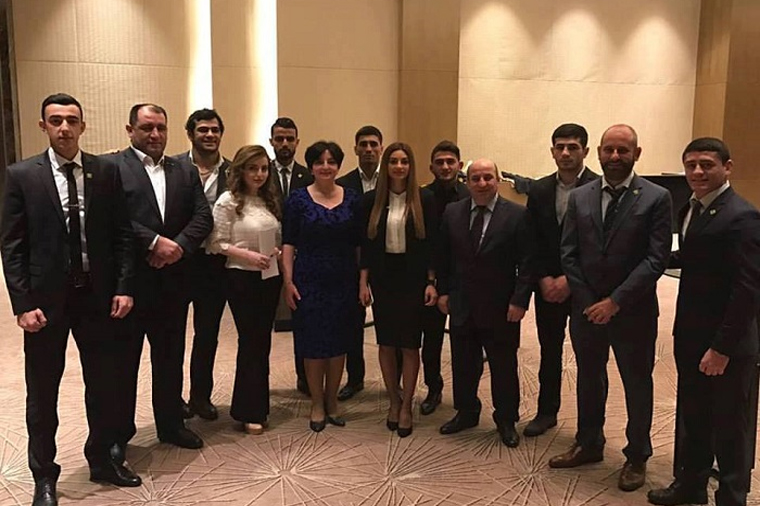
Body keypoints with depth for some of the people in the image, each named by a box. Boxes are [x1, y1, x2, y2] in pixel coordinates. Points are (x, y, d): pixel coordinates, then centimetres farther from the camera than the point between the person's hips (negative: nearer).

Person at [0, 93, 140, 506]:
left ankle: (101, 459, 35)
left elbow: (122, 235, 2)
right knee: (42, 391, 11)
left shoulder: (106, 172, 1)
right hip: (46, 299, -2)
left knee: (102, 385, 14)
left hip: (98, 296, 2)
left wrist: (124, 287, -6)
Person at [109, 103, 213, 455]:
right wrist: (155, 242, -21)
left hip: (173, 279, 5)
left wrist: (179, 245, -13)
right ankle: (119, 433, 23)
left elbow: (203, 217, 3)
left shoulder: (185, 173, 12)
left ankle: (170, 424, 31)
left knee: (170, 357, 16)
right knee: (123, 359, 8)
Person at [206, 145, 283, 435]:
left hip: (270, 277, 6)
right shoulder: (228, 202, -8)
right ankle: (250, 412, 13)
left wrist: (277, 251, -3)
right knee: (251, 340, 0)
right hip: (242, 279, -6)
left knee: (262, 340, 13)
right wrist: (247, 255, -20)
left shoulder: (269, 201, 9)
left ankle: (257, 404, 27)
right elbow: (217, 243, -10)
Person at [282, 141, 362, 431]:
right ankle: (317, 404, 20)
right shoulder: (298, 199, -2)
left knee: (339, 342, 9)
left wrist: (363, 280, 0)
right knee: (313, 344, 5)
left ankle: (332, 401, 25)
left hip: (343, 282, 2)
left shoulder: (351, 199, 4)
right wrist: (288, 281, -10)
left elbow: (359, 244, 6)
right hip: (309, 281, -2)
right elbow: (288, 243, -4)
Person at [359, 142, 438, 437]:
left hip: (413, 278, -2)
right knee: (386, 343, 9)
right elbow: (366, 244, 3)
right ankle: (394, 401, 25)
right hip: (383, 278, 2)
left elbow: (432, 244, -2)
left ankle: (406, 406, 16)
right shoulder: (372, 200, 1)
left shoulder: (424, 199, -2)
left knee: (410, 344, 2)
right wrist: (363, 282, -1)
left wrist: (431, 282, -7)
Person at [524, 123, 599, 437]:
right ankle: (546, 411, 30)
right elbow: (533, 242, 5)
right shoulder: (539, 190, 5)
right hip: (548, 286, 4)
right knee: (549, 352, 15)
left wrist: (570, 280, -15)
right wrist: (545, 279, -7)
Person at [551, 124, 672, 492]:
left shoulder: (656, 198, -8)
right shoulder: (579, 197, 3)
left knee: (637, 385, 11)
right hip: (586, 308, 4)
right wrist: (588, 302, -6)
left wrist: (615, 301, -16)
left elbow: (656, 258, -13)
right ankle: (589, 444, 36)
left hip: (633, 312, -3)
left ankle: (637, 457, 29)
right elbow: (568, 254, 3)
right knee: (588, 379, 17)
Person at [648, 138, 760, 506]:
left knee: (729, 427, 9)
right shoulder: (691, 209, 8)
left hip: (727, 345, -8)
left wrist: (722, 347, -22)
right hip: (690, 337, 8)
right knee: (693, 419, 21)